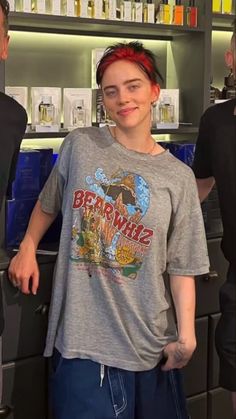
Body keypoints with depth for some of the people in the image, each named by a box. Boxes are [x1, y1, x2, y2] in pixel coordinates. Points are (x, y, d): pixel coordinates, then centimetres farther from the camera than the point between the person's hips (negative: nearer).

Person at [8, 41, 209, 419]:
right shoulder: (79, 146, -1)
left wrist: (186, 336, -6)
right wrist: (27, 249, 7)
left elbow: (182, 267, -1)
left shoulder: (178, 177, -2)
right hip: (80, 337, 0)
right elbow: (48, 204, 16)